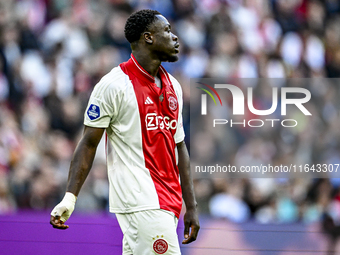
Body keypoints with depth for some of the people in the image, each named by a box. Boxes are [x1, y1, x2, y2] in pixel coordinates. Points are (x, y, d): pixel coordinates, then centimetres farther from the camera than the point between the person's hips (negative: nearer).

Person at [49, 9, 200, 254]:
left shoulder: (173, 86, 16)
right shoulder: (114, 85, -7)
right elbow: (89, 144, -6)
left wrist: (191, 206, 17)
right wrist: (70, 197, -14)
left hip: (168, 205, 7)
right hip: (142, 204, -7)